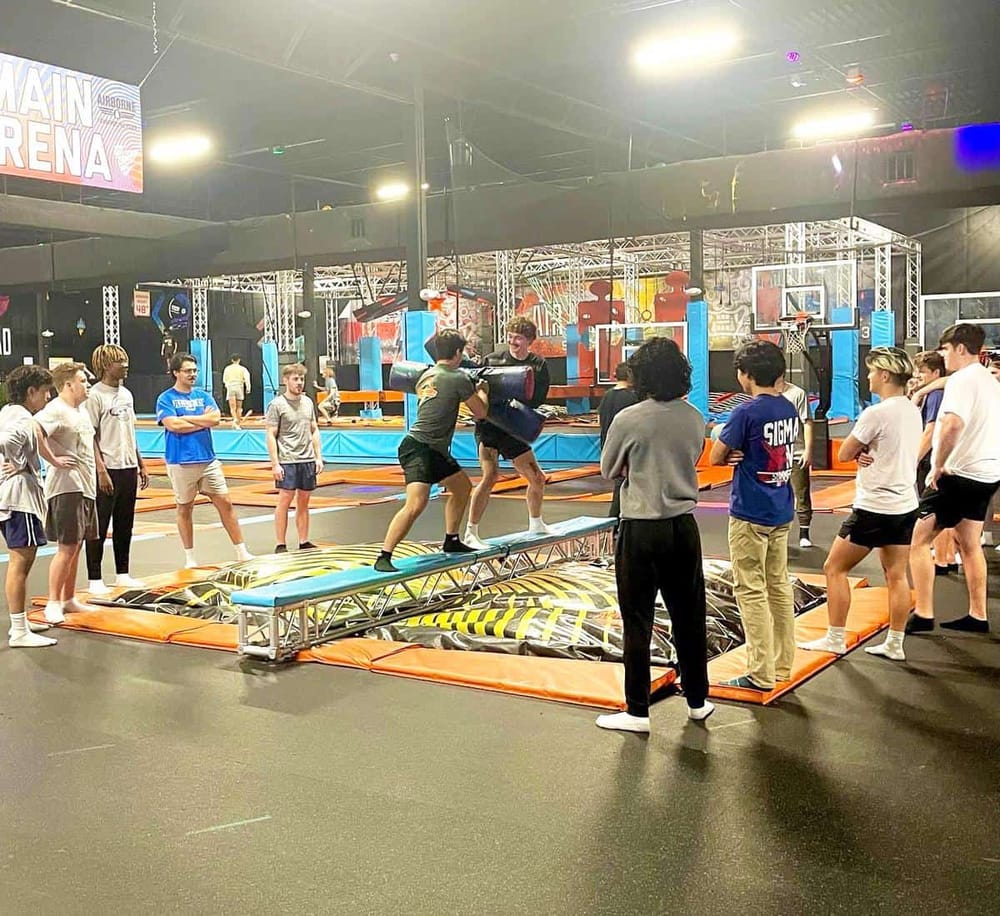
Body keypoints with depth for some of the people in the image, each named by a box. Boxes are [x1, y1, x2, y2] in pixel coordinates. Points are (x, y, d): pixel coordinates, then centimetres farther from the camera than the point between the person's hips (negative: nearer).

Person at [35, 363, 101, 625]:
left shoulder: (80, 411, 16)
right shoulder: (56, 410, -13)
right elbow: (33, 430, -30)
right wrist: (53, 459, -23)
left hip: (85, 486, 9)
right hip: (66, 487, -9)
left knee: (76, 546, 14)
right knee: (67, 547, -7)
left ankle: (69, 600, 23)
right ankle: (53, 603, 1)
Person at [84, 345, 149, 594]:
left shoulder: (126, 394, 12)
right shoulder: (95, 396, -11)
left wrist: (141, 465, 16)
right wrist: (101, 471, -19)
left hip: (128, 468, 7)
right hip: (108, 470, -7)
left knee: (124, 526, 13)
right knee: (99, 527, 0)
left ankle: (122, 575, 23)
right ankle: (95, 580, 7)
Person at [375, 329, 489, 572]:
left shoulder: (427, 375, 13)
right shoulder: (458, 378, -11)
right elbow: (480, 412, 1)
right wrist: (482, 391, 20)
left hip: (435, 451, 10)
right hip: (418, 449, -10)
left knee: (463, 486, 24)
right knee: (416, 503, -22)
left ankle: (451, 541, 34)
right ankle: (383, 557, -23)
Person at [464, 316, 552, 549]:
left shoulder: (538, 365, 1)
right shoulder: (492, 359, -5)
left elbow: (538, 399, -11)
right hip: (489, 425, -4)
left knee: (537, 478, 13)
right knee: (491, 476, -20)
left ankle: (535, 525, 36)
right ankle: (470, 533, -16)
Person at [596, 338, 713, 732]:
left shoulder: (628, 419, -14)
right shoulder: (694, 418, 0)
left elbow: (609, 469, -1)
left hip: (641, 528, -5)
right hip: (684, 525, 5)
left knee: (638, 621, 3)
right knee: (689, 616, 14)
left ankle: (637, 711, 9)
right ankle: (697, 700, 26)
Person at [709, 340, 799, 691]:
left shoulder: (746, 413, -18)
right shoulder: (789, 409, 4)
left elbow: (715, 457, -11)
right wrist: (742, 454, -4)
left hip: (750, 515, -8)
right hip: (781, 511, 8)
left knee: (751, 592, 0)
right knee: (779, 586, 15)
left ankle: (762, 674, 3)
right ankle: (782, 664, 23)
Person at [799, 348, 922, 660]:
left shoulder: (876, 413, -18)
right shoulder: (913, 411, 8)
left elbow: (844, 454, -11)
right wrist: (865, 452, -4)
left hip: (874, 508, -8)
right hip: (906, 505, 8)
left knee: (834, 568, 4)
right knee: (897, 575, 11)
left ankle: (835, 639, 8)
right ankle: (894, 644, 16)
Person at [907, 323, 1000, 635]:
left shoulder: (961, 380, -16)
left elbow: (953, 424, -32)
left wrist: (938, 465, -22)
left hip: (960, 472, -10)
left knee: (920, 538, -4)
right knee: (969, 542, 17)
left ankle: (923, 615, -4)